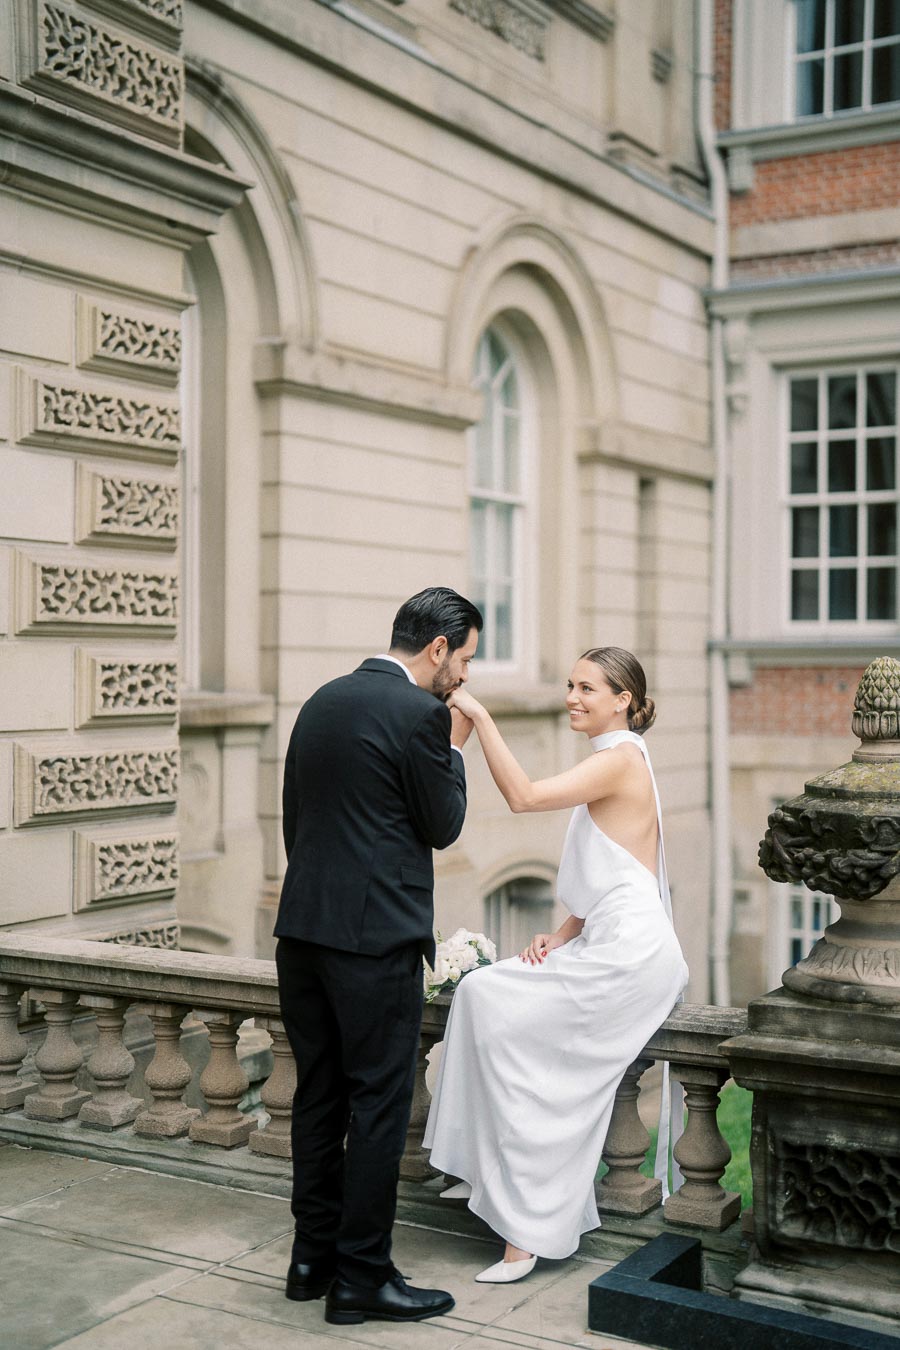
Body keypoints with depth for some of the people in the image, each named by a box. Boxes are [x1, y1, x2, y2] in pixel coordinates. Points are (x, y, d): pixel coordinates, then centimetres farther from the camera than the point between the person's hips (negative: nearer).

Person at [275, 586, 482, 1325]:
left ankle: (314, 1255, 25)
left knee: (319, 1094, 15)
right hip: (375, 936, -8)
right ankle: (361, 1276, 9)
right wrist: (455, 746, 6)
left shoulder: (322, 701, 13)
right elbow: (443, 826, -5)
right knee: (378, 1104, 1)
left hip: (303, 927, 8)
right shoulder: (419, 713, -12)